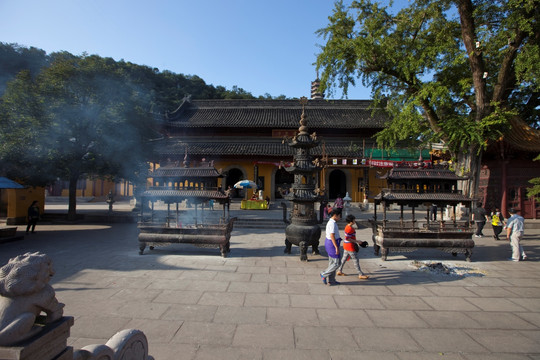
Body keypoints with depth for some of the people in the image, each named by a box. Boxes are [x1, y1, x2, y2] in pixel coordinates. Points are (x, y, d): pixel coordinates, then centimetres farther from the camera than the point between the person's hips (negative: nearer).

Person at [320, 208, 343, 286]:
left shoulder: (330, 222, 13)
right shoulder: (332, 224, -19)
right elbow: (332, 236, -24)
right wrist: (336, 247, -24)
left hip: (330, 243, 10)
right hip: (332, 244, -10)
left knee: (332, 263, 14)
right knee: (336, 263, -2)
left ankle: (331, 280, 21)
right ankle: (324, 274, 6)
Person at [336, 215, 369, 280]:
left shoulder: (348, 226, 8)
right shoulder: (349, 228, -23)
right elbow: (347, 238, -24)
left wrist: (357, 242, 18)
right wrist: (357, 241, -18)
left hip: (346, 245, 10)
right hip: (349, 246, -10)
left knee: (344, 258, 17)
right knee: (355, 260, -2)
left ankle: (339, 271, 26)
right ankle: (361, 274, 5)